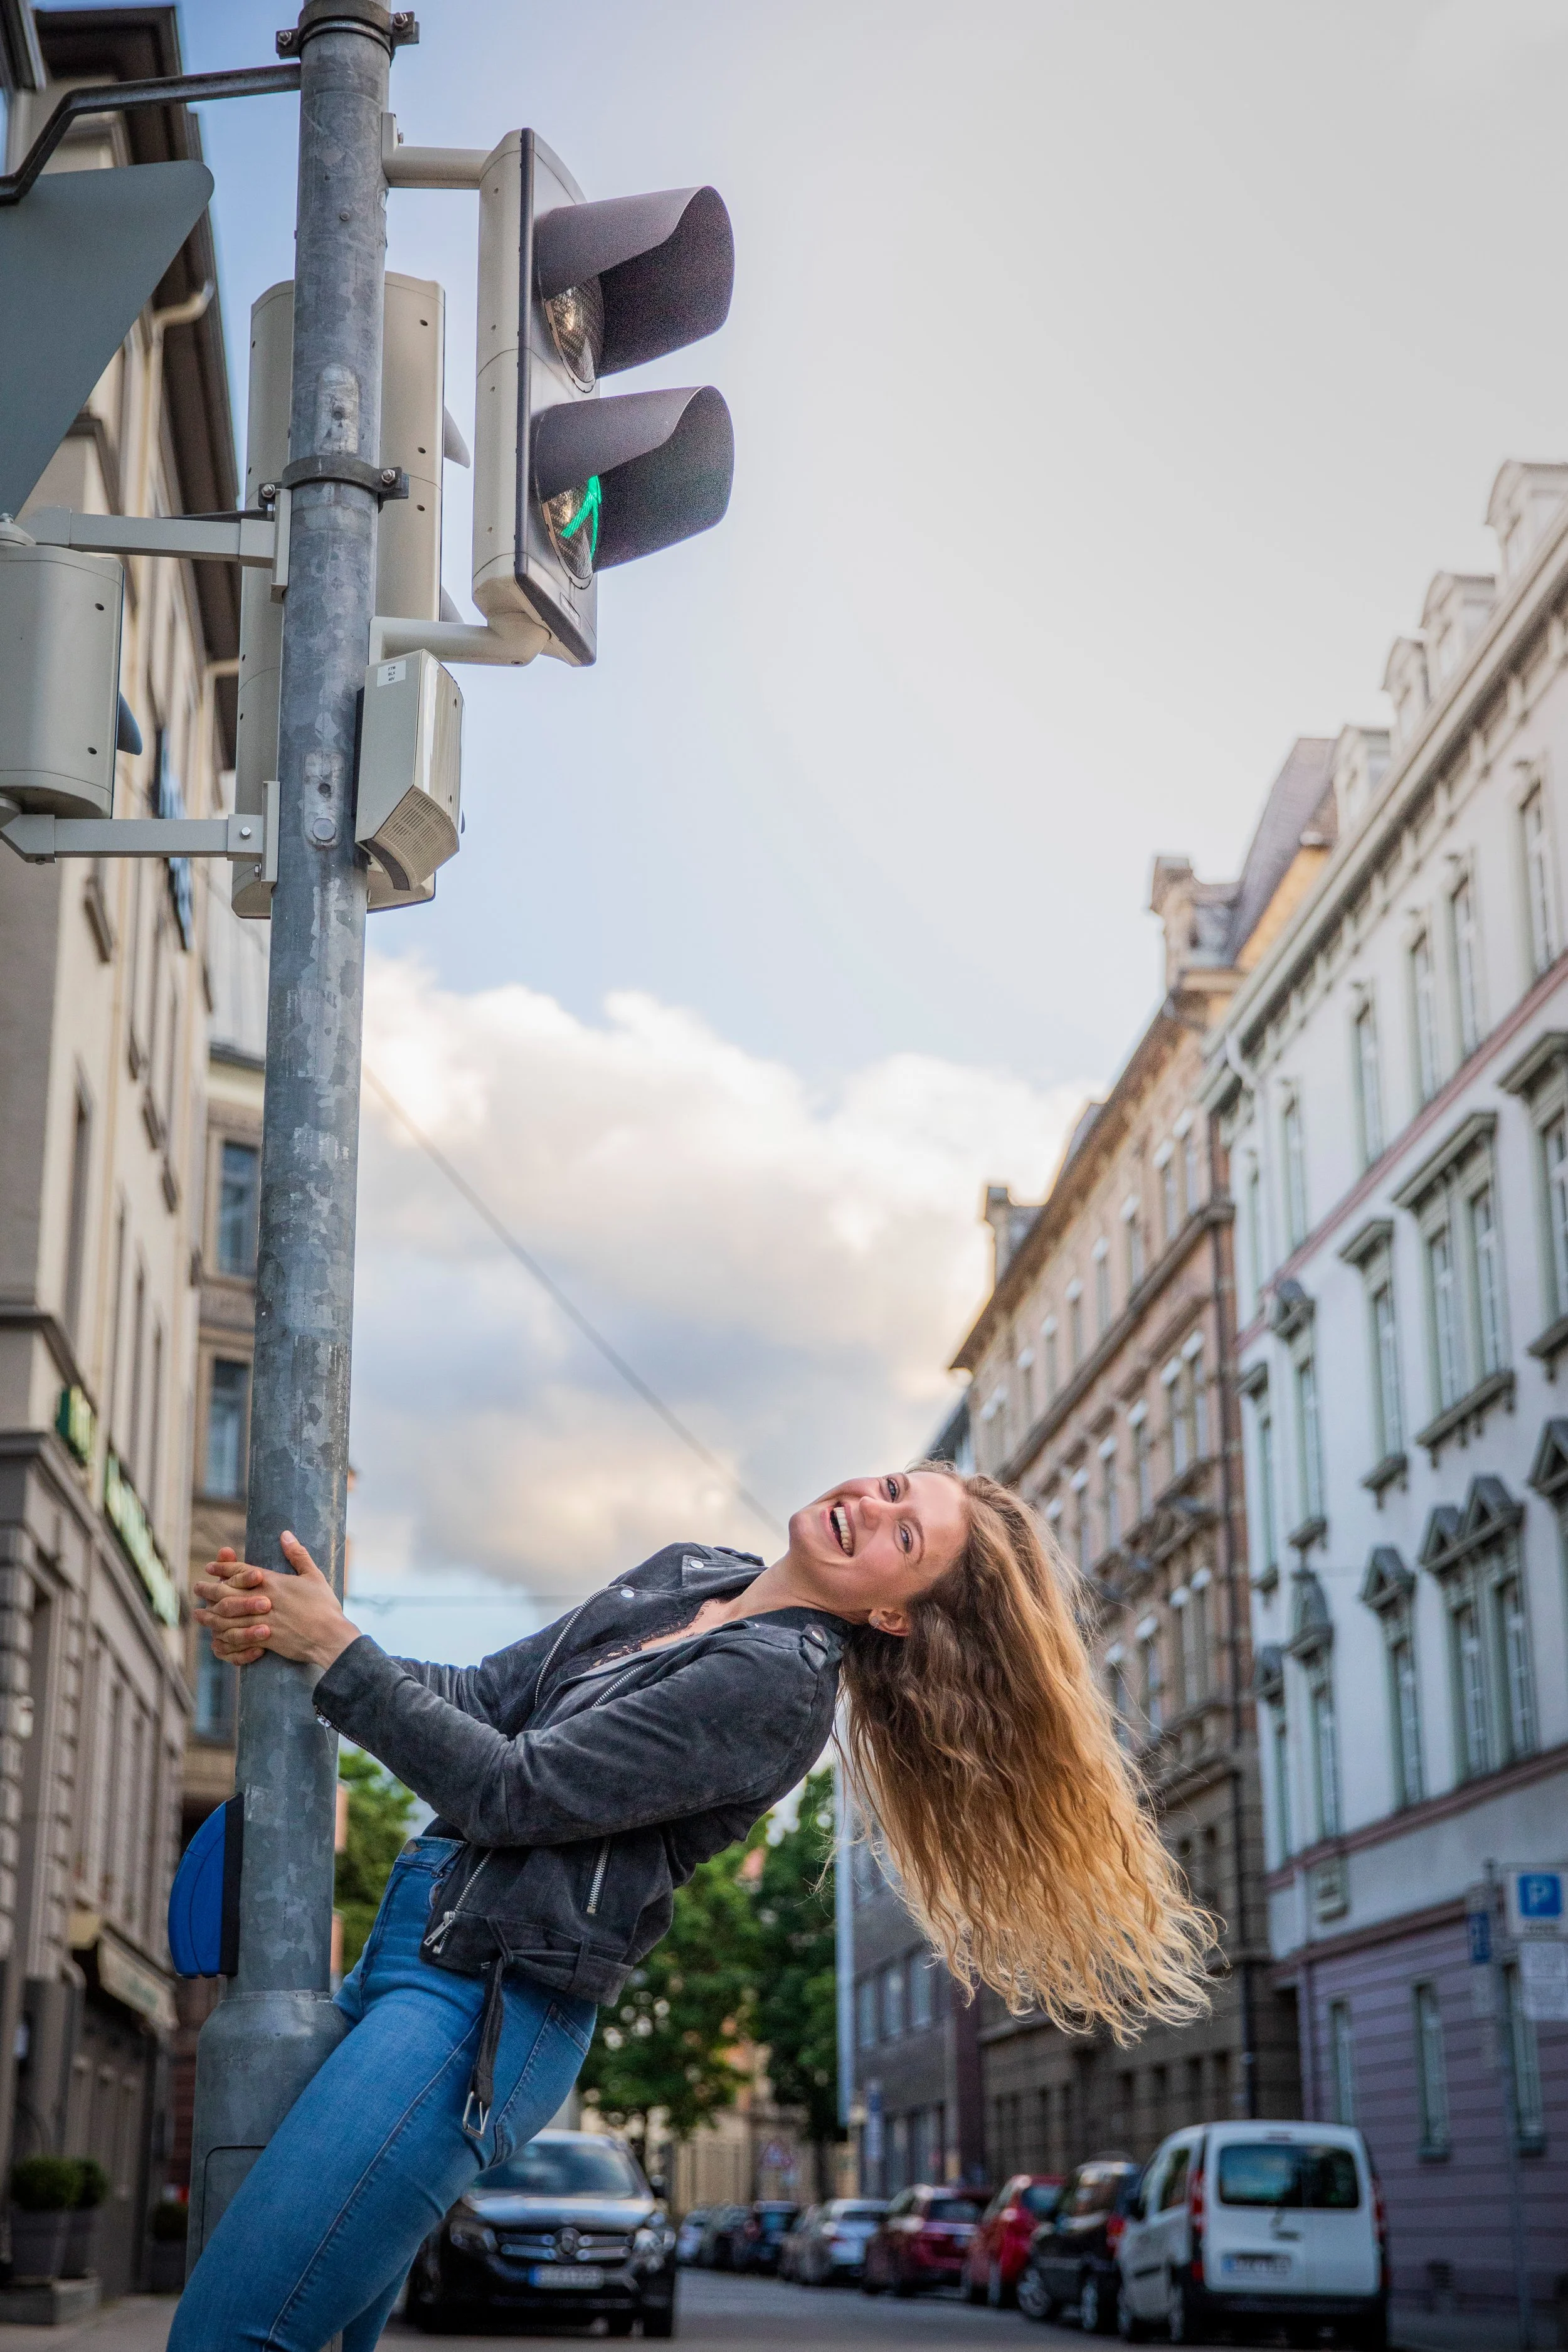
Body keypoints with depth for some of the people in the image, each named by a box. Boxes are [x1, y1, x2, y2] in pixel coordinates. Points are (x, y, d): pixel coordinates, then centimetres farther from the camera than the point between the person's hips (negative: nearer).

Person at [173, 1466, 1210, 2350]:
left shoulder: (777, 1684, -13)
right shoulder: (690, 1573, 13)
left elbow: (513, 1790, -16)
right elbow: (489, 1699, 14)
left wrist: (338, 1650, -9)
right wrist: (289, 1635, 1)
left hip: (486, 2002, -9)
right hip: (409, 1947, 9)